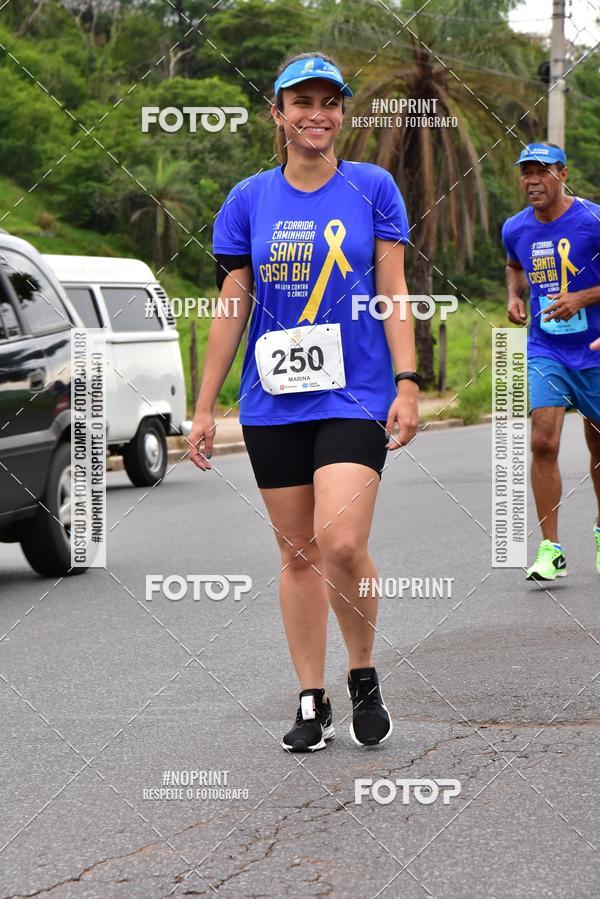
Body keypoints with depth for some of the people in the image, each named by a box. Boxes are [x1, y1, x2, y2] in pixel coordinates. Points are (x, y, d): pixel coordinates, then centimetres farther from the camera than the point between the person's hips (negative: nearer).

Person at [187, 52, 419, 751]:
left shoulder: (373, 188, 2)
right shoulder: (249, 200, 6)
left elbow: (393, 292, 2)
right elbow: (231, 306, 8)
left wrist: (407, 384, -7)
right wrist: (204, 407, 6)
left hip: (356, 396, -2)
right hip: (273, 400, 3)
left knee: (341, 543, -17)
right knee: (297, 553, 5)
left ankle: (363, 675, 6)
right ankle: (312, 704, 14)